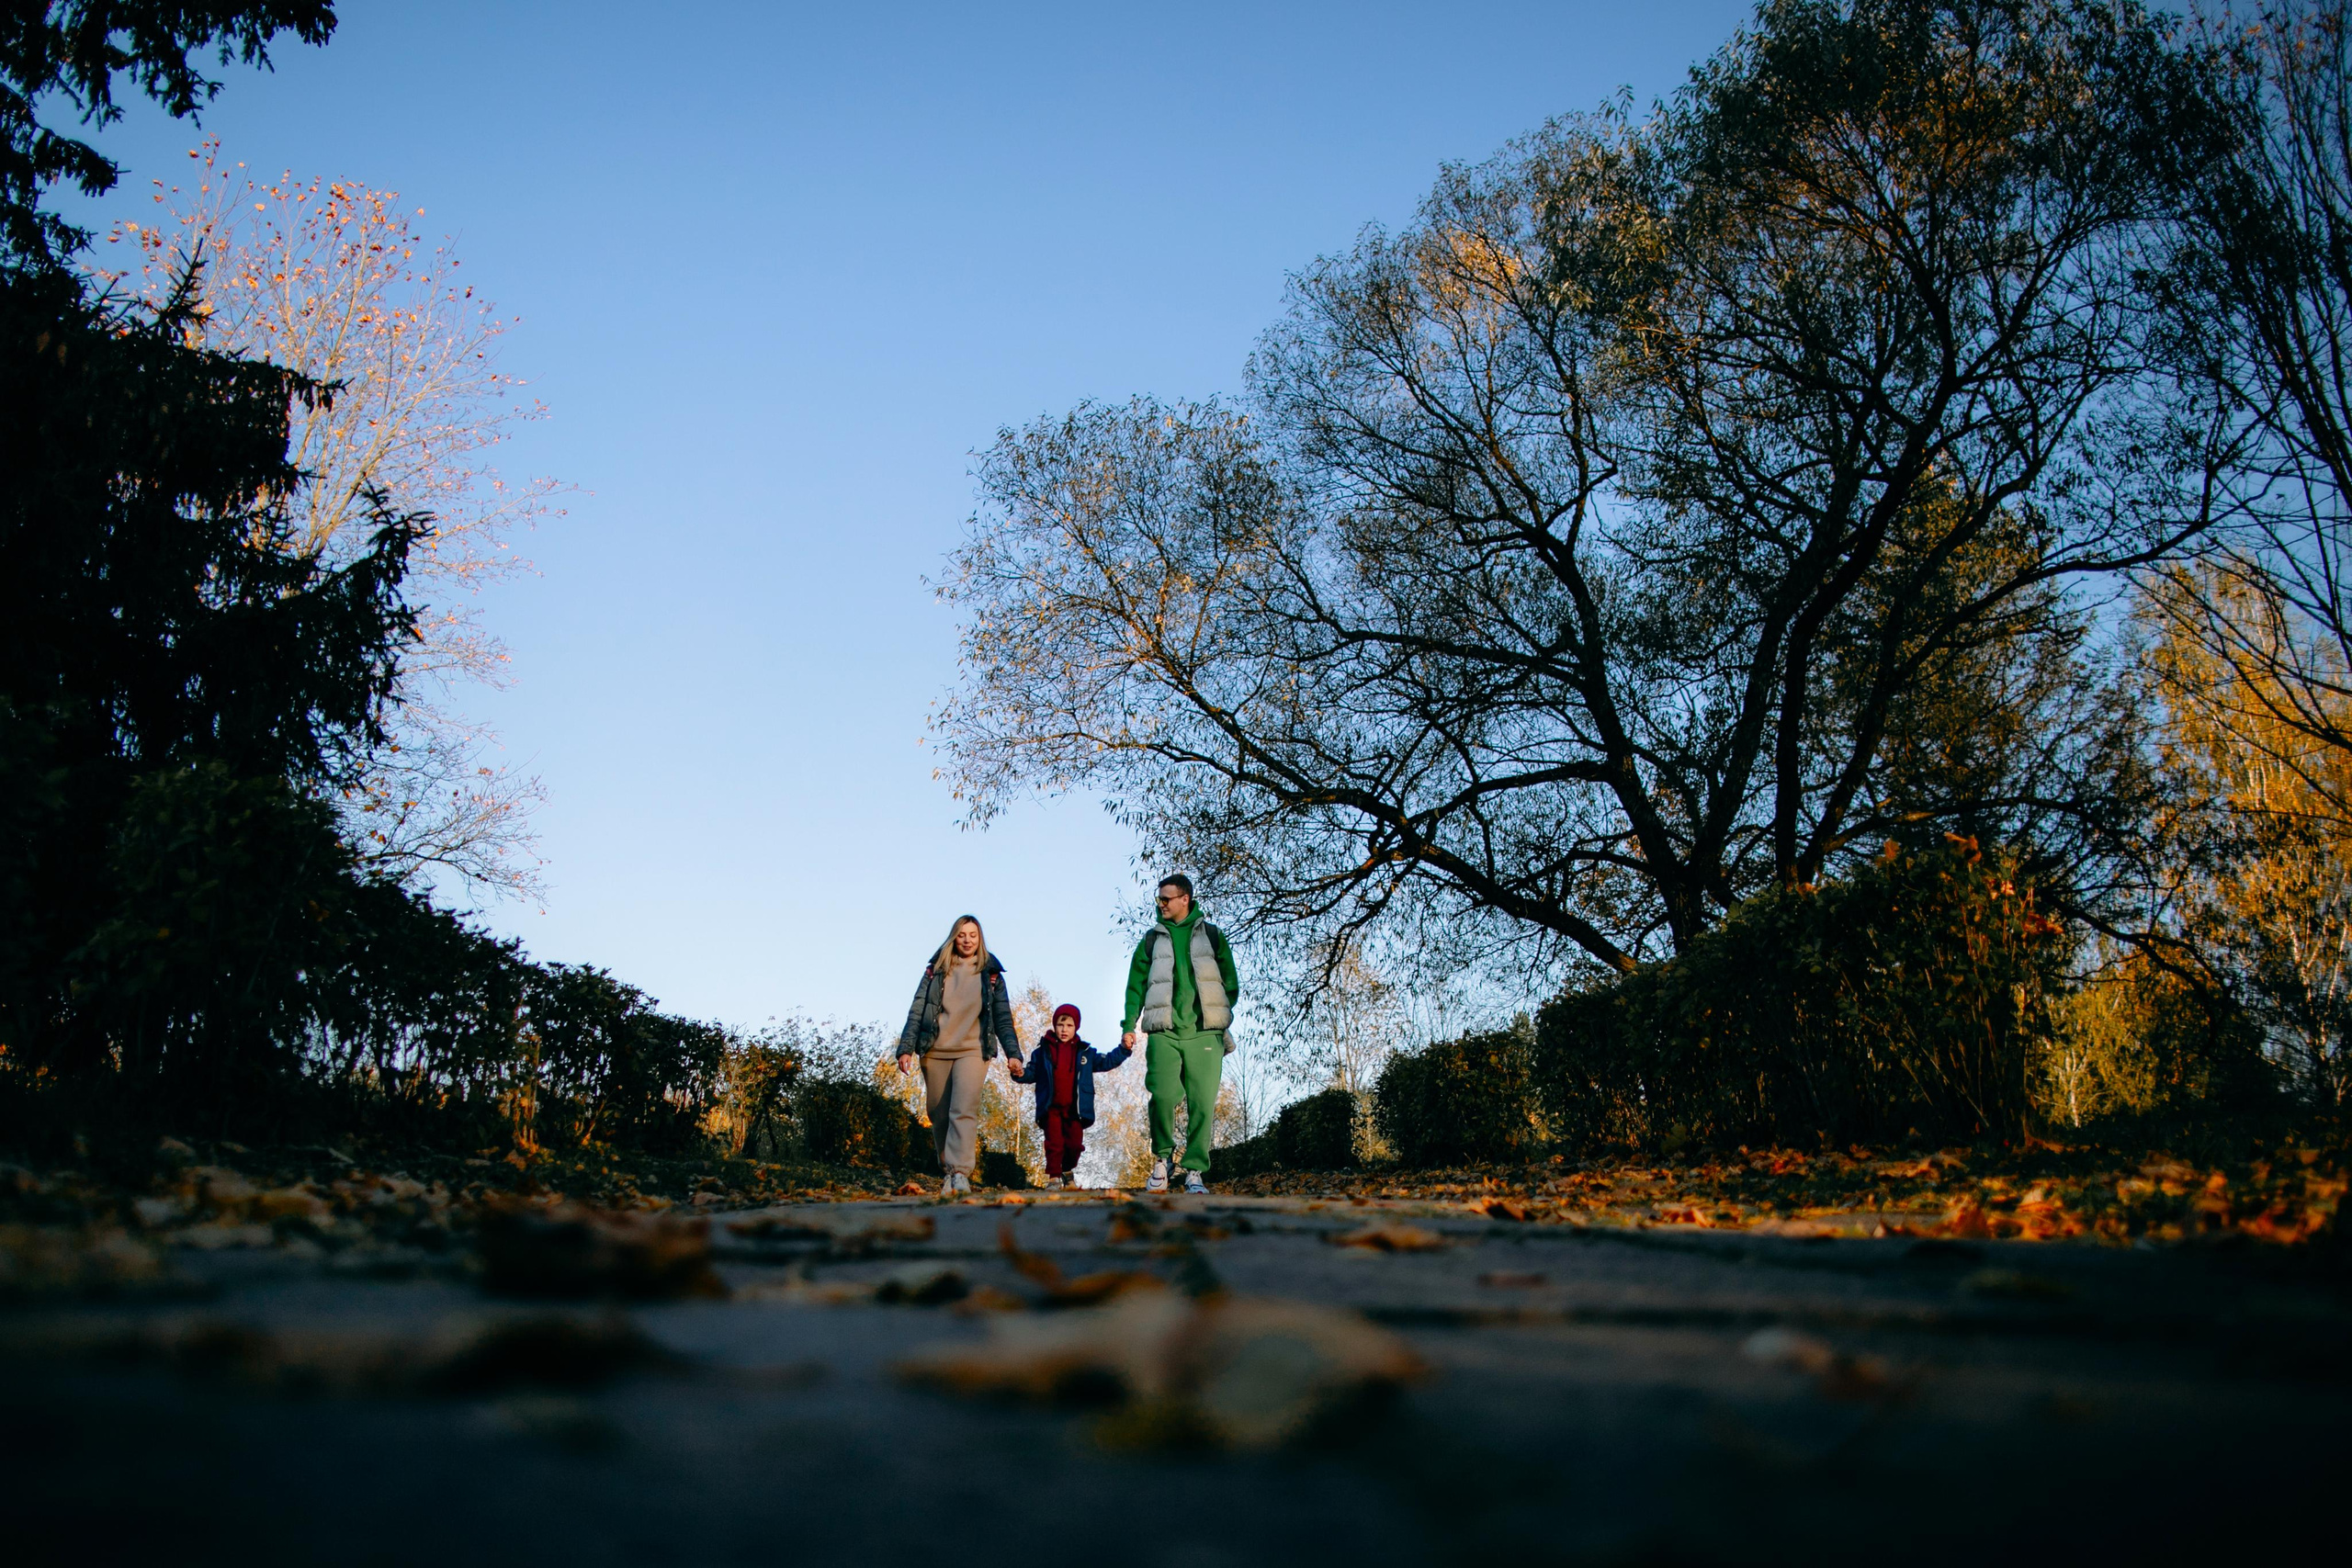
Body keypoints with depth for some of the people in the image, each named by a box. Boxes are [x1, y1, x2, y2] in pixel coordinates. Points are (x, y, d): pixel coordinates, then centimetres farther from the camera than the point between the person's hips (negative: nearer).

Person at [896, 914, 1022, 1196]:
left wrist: (1013, 1052, -3)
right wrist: (906, 1047, -5)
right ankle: (947, 1169, 17)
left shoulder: (991, 974, 9)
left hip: (973, 1051, -2)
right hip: (935, 1052, 2)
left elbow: (1003, 1017, 7)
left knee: (964, 1111, -18)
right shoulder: (936, 971, 9)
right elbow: (917, 1010, 5)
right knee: (938, 1115, 5)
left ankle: (960, 1173, -27)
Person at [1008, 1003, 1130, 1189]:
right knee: (1054, 1144, -5)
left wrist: (1124, 1050, 4)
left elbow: (1106, 1062, 15)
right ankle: (1053, 1177, 6)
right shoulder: (1043, 1051, 5)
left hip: (1074, 1109, 2)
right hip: (1051, 1109, -2)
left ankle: (1068, 1172, 29)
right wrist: (1021, 1074, -14)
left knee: (1074, 1144, 5)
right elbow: (1033, 1073, 8)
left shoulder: (1085, 1052, 10)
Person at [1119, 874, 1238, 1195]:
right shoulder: (1152, 939, 16)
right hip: (1164, 1033, 0)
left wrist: (1218, 1015, 2)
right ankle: (1162, 1156, 5)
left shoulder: (1212, 936, 14)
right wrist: (1129, 1025, 2)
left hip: (1204, 1034, 0)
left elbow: (1231, 984, 15)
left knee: (1202, 1104, -6)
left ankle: (1195, 1172, 1)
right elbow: (1136, 985, 13)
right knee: (1163, 1095, -17)